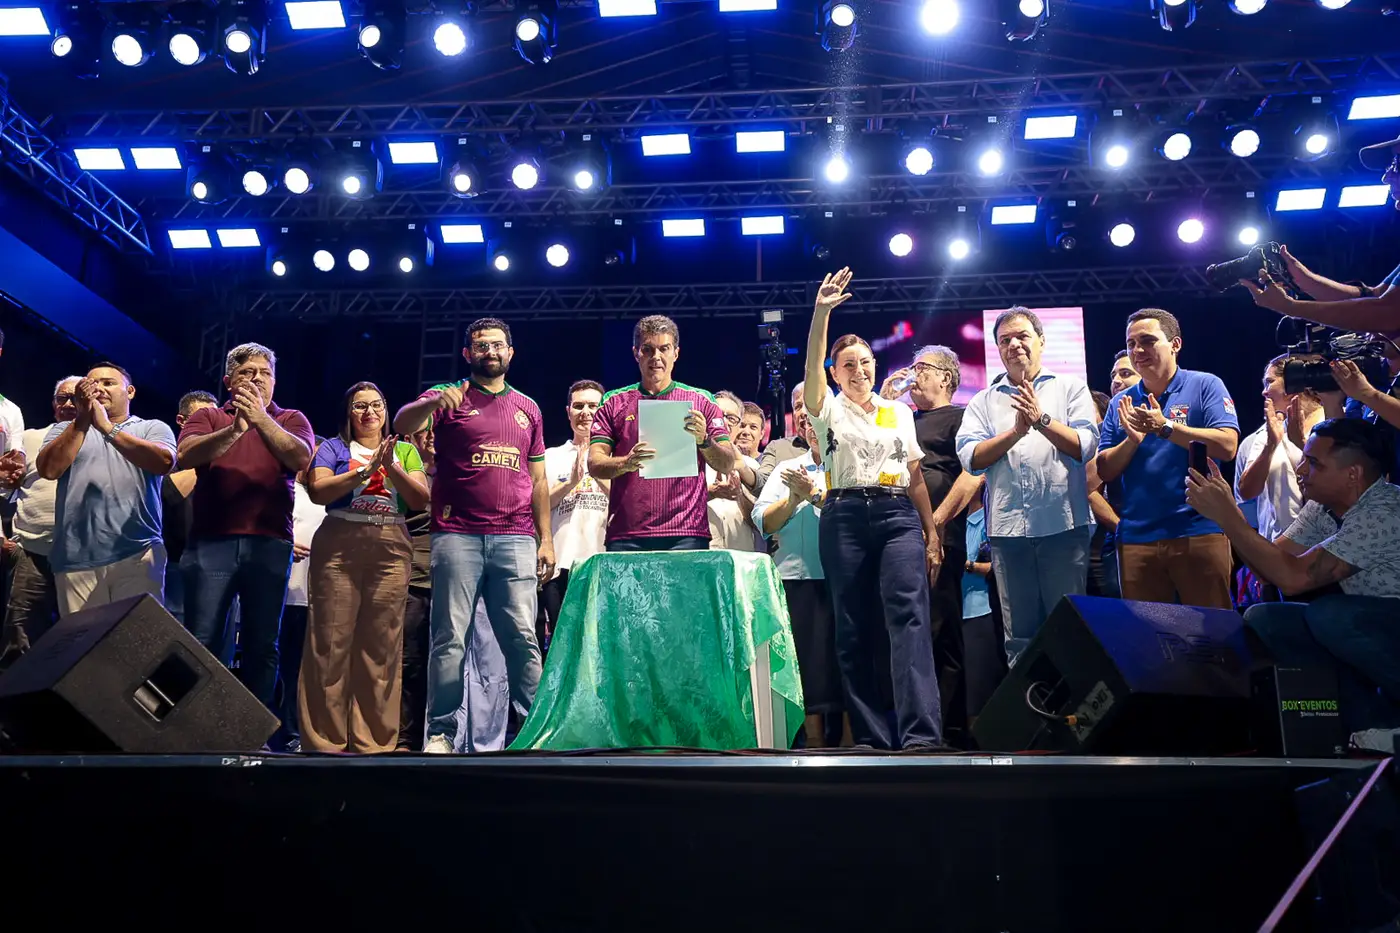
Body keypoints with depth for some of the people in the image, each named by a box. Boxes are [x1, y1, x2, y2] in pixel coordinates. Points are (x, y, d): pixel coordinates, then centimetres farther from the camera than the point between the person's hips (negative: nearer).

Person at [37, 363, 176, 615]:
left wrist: (108, 428, -16)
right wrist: (82, 421, -9)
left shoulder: (153, 428, 11)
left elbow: (164, 462, -11)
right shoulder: (66, 429, 18)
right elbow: (48, 470, -1)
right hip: (76, 559, 2)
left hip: (138, 554, -2)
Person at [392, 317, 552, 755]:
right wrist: (434, 402, -30)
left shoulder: (528, 408, 18)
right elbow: (402, 424, -9)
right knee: (450, 637, -2)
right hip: (457, 535, -2)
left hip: (515, 539, 2)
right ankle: (441, 732, 3)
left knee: (522, 636, -3)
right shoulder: (449, 398, 9)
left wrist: (546, 538, 9)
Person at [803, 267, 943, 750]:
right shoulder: (827, 410, 9)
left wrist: (932, 533, 8)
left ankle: (921, 734, -21)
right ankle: (872, 737, 7)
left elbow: (916, 477, 15)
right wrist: (821, 313, -23)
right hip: (845, 517, 0)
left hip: (898, 516, 1)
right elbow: (811, 367, -11)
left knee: (909, 616, -16)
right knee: (853, 629, -1)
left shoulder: (899, 412, 17)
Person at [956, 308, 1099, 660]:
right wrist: (1016, 432, -13)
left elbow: (1086, 446, -4)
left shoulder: (1070, 388, 9)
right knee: (1019, 632, 9)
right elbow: (970, 457, -2)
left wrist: (1042, 419, -14)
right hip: (1007, 529, 2)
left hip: (1064, 525, -2)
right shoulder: (983, 401, 12)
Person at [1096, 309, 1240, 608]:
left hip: (1198, 532, -4)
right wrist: (1132, 440, -10)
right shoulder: (1121, 403, 11)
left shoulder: (1205, 385, 1)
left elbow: (1227, 447, -12)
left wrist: (1164, 427, -16)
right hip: (1136, 538, 4)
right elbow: (1105, 472, 7)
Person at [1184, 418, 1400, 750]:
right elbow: (1272, 567, -2)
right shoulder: (1321, 506, -1)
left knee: (1327, 615, -33)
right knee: (1261, 620, -9)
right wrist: (1228, 512, -13)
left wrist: (1226, 515, -27)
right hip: (1369, 630, 8)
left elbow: (1294, 578, -32)